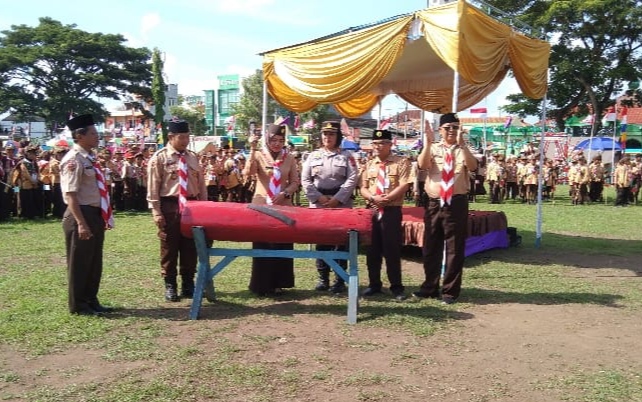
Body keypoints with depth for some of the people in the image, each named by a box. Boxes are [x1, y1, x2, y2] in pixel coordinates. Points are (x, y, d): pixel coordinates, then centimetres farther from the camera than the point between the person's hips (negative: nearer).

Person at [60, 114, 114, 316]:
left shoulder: (89, 157, 12)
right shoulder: (73, 159, -16)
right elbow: (70, 195, -20)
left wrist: (104, 216, 20)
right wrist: (81, 223, -24)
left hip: (95, 214, 9)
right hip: (82, 215, -9)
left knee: (95, 262, 17)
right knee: (80, 263, 4)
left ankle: (91, 301, 31)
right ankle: (78, 305, 17)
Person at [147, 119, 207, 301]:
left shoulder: (192, 157, 10)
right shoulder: (159, 157, -4)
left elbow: (201, 184, 13)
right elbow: (153, 188, -6)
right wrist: (156, 212, -11)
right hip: (170, 206, -4)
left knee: (190, 248, 10)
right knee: (169, 248, 5)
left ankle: (188, 285, 23)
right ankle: (170, 286, 17)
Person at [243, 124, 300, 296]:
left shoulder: (289, 158, 5)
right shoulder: (259, 156, -1)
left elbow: (295, 182, 8)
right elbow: (247, 172, -19)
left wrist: (285, 193, -10)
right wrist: (252, 149, -27)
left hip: (283, 206, 2)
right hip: (262, 205, -2)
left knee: (282, 245, 6)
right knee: (262, 245, 2)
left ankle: (278, 283, 18)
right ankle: (262, 284, 13)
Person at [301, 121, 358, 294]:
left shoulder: (347, 155, 4)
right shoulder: (313, 156, 9)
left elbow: (352, 179, -6)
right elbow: (305, 180, 3)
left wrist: (336, 199, -14)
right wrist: (319, 197, -10)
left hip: (341, 203, -2)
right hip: (318, 204, 2)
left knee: (341, 241, 0)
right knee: (321, 241, 5)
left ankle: (340, 279, 8)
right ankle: (323, 278, 15)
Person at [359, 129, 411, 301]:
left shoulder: (401, 162, 0)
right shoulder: (369, 164, 13)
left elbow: (403, 186, -10)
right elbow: (363, 188, 10)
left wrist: (386, 199, -17)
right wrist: (373, 198, -10)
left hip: (392, 211, -4)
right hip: (372, 210, 5)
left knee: (392, 249, -1)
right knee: (372, 249, 9)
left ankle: (396, 287, 10)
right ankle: (374, 284, 20)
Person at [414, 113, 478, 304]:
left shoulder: (463, 150, 4)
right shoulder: (433, 148, 8)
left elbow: (472, 166, -17)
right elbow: (422, 164, -12)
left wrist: (461, 144, -24)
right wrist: (428, 143, -19)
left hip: (457, 203, -2)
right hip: (434, 203, 2)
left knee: (455, 248, 3)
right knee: (431, 247, 11)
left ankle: (450, 290, 15)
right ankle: (430, 286, 25)